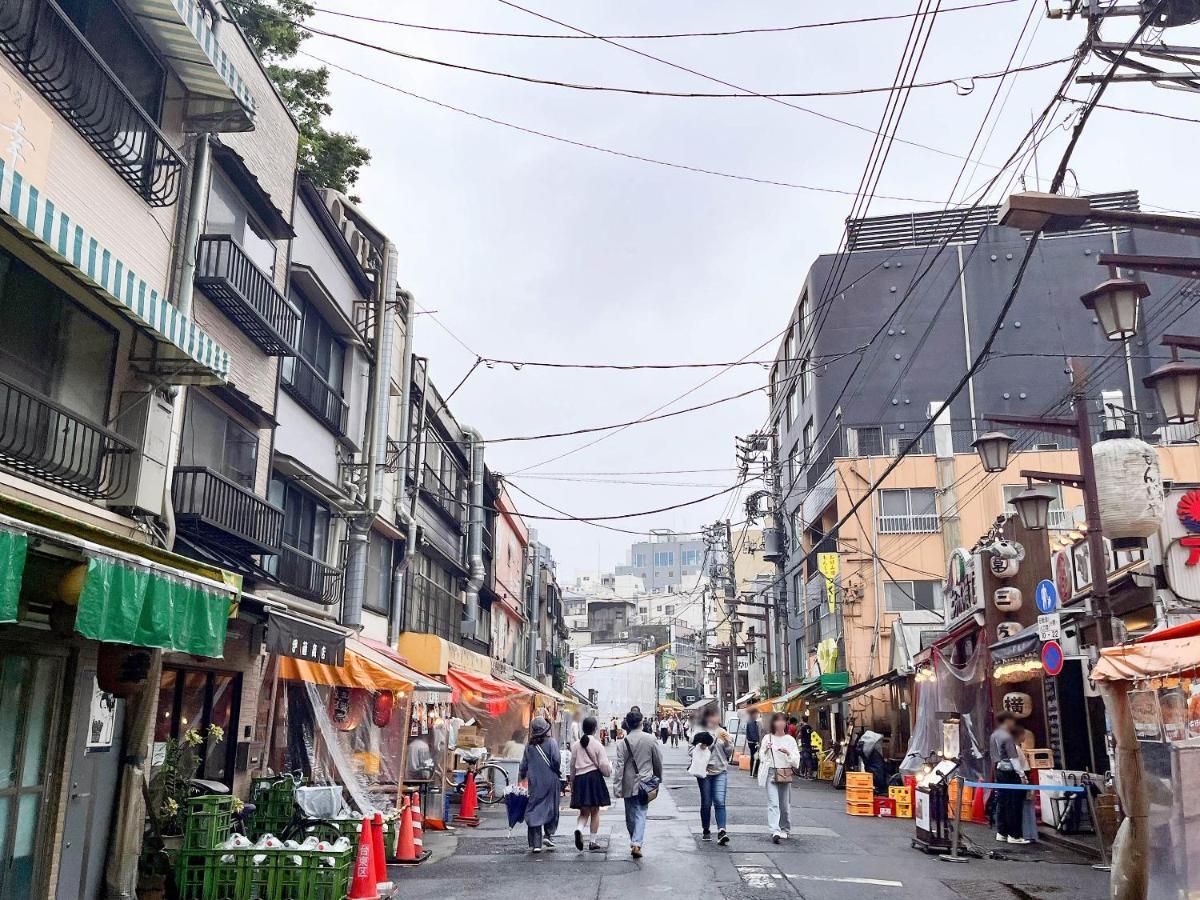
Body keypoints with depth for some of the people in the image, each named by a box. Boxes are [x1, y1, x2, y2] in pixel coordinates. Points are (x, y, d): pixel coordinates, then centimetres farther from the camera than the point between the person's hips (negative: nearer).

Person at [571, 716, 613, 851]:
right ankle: (592, 841, 12)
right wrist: (610, 767, 16)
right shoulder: (597, 745, -8)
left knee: (584, 812, 11)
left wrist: (572, 783, 21)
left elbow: (572, 766, 10)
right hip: (594, 778, -3)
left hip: (579, 779, 3)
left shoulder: (576, 745, 3)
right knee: (595, 811, 10)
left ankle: (579, 829, -17)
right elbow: (604, 767, -7)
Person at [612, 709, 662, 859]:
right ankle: (637, 844, -13)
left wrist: (617, 787, -7)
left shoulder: (623, 742, -8)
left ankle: (634, 842, 26)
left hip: (628, 784, 0)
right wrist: (658, 779, 20)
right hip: (645, 782, 0)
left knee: (630, 814, 15)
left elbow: (619, 765, -10)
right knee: (641, 813, 0)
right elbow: (658, 762, 5)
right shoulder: (650, 740, -4)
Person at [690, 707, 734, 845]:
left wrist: (727, 741, -6)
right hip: (704, 771, -1)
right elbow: (691, 751, 1)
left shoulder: (722, 732, 10)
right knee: (706, 803, 7)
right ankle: (706, 831, 21)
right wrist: (699, 748, -18)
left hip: (720, 771, 1)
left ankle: (721, 831, -19)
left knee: (719, 801, -12)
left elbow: (729, 753, 11)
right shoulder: (699, 732, 1)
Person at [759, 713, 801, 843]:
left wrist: (788, 753, -15)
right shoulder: (767, 738, 4)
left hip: (785, 773, 1)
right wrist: (766, 750, -11)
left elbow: (796, 760, 3)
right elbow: (762, 757, 8)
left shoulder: (790, 740, 5)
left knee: (785, 804, 8)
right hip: (771, 773, -1)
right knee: (773, 803, -13)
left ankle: (784, 830, 26)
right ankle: (775, 831, -22)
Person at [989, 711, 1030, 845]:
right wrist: (1021, 774, -18)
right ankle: (1014, 835, -1)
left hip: (999, 772, 9)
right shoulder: (1007, 737, -16)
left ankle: (1001, 833, 15)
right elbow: (1013, 758, -19)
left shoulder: (993, 736, 12)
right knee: (1014, 804, -4)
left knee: (1002, 802, 11)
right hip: (1009, 773, -9)